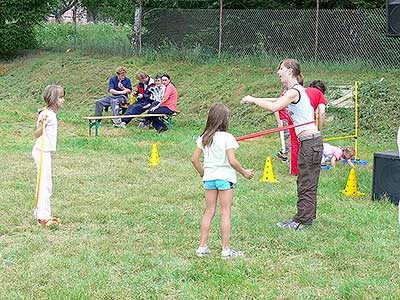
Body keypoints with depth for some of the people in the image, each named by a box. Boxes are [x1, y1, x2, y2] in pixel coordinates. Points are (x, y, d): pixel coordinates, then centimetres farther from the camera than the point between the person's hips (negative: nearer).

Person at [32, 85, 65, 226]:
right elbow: (37, 134, -21)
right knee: (44, 184, -7)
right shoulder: (47, 114, -17)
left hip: (45, 152, 10)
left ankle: (41, 213, 23)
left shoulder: (50, 113, 11)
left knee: (46, 185, 15)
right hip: (42, 152, -10)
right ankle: (43, 217, -4)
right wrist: (42, 124, -38)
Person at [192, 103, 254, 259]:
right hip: (225, 176, -5)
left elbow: (194, 159, 4)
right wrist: (244, 172, -6)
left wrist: (202, 172, 19)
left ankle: (202, 246, 14)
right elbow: (232, 161, -20)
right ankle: (226, 249, 5)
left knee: (209, 212, 13)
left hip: (209, 177, 5)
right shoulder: (227, 137, -14)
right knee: (225, 213, 1)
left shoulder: (204, 137, 3)